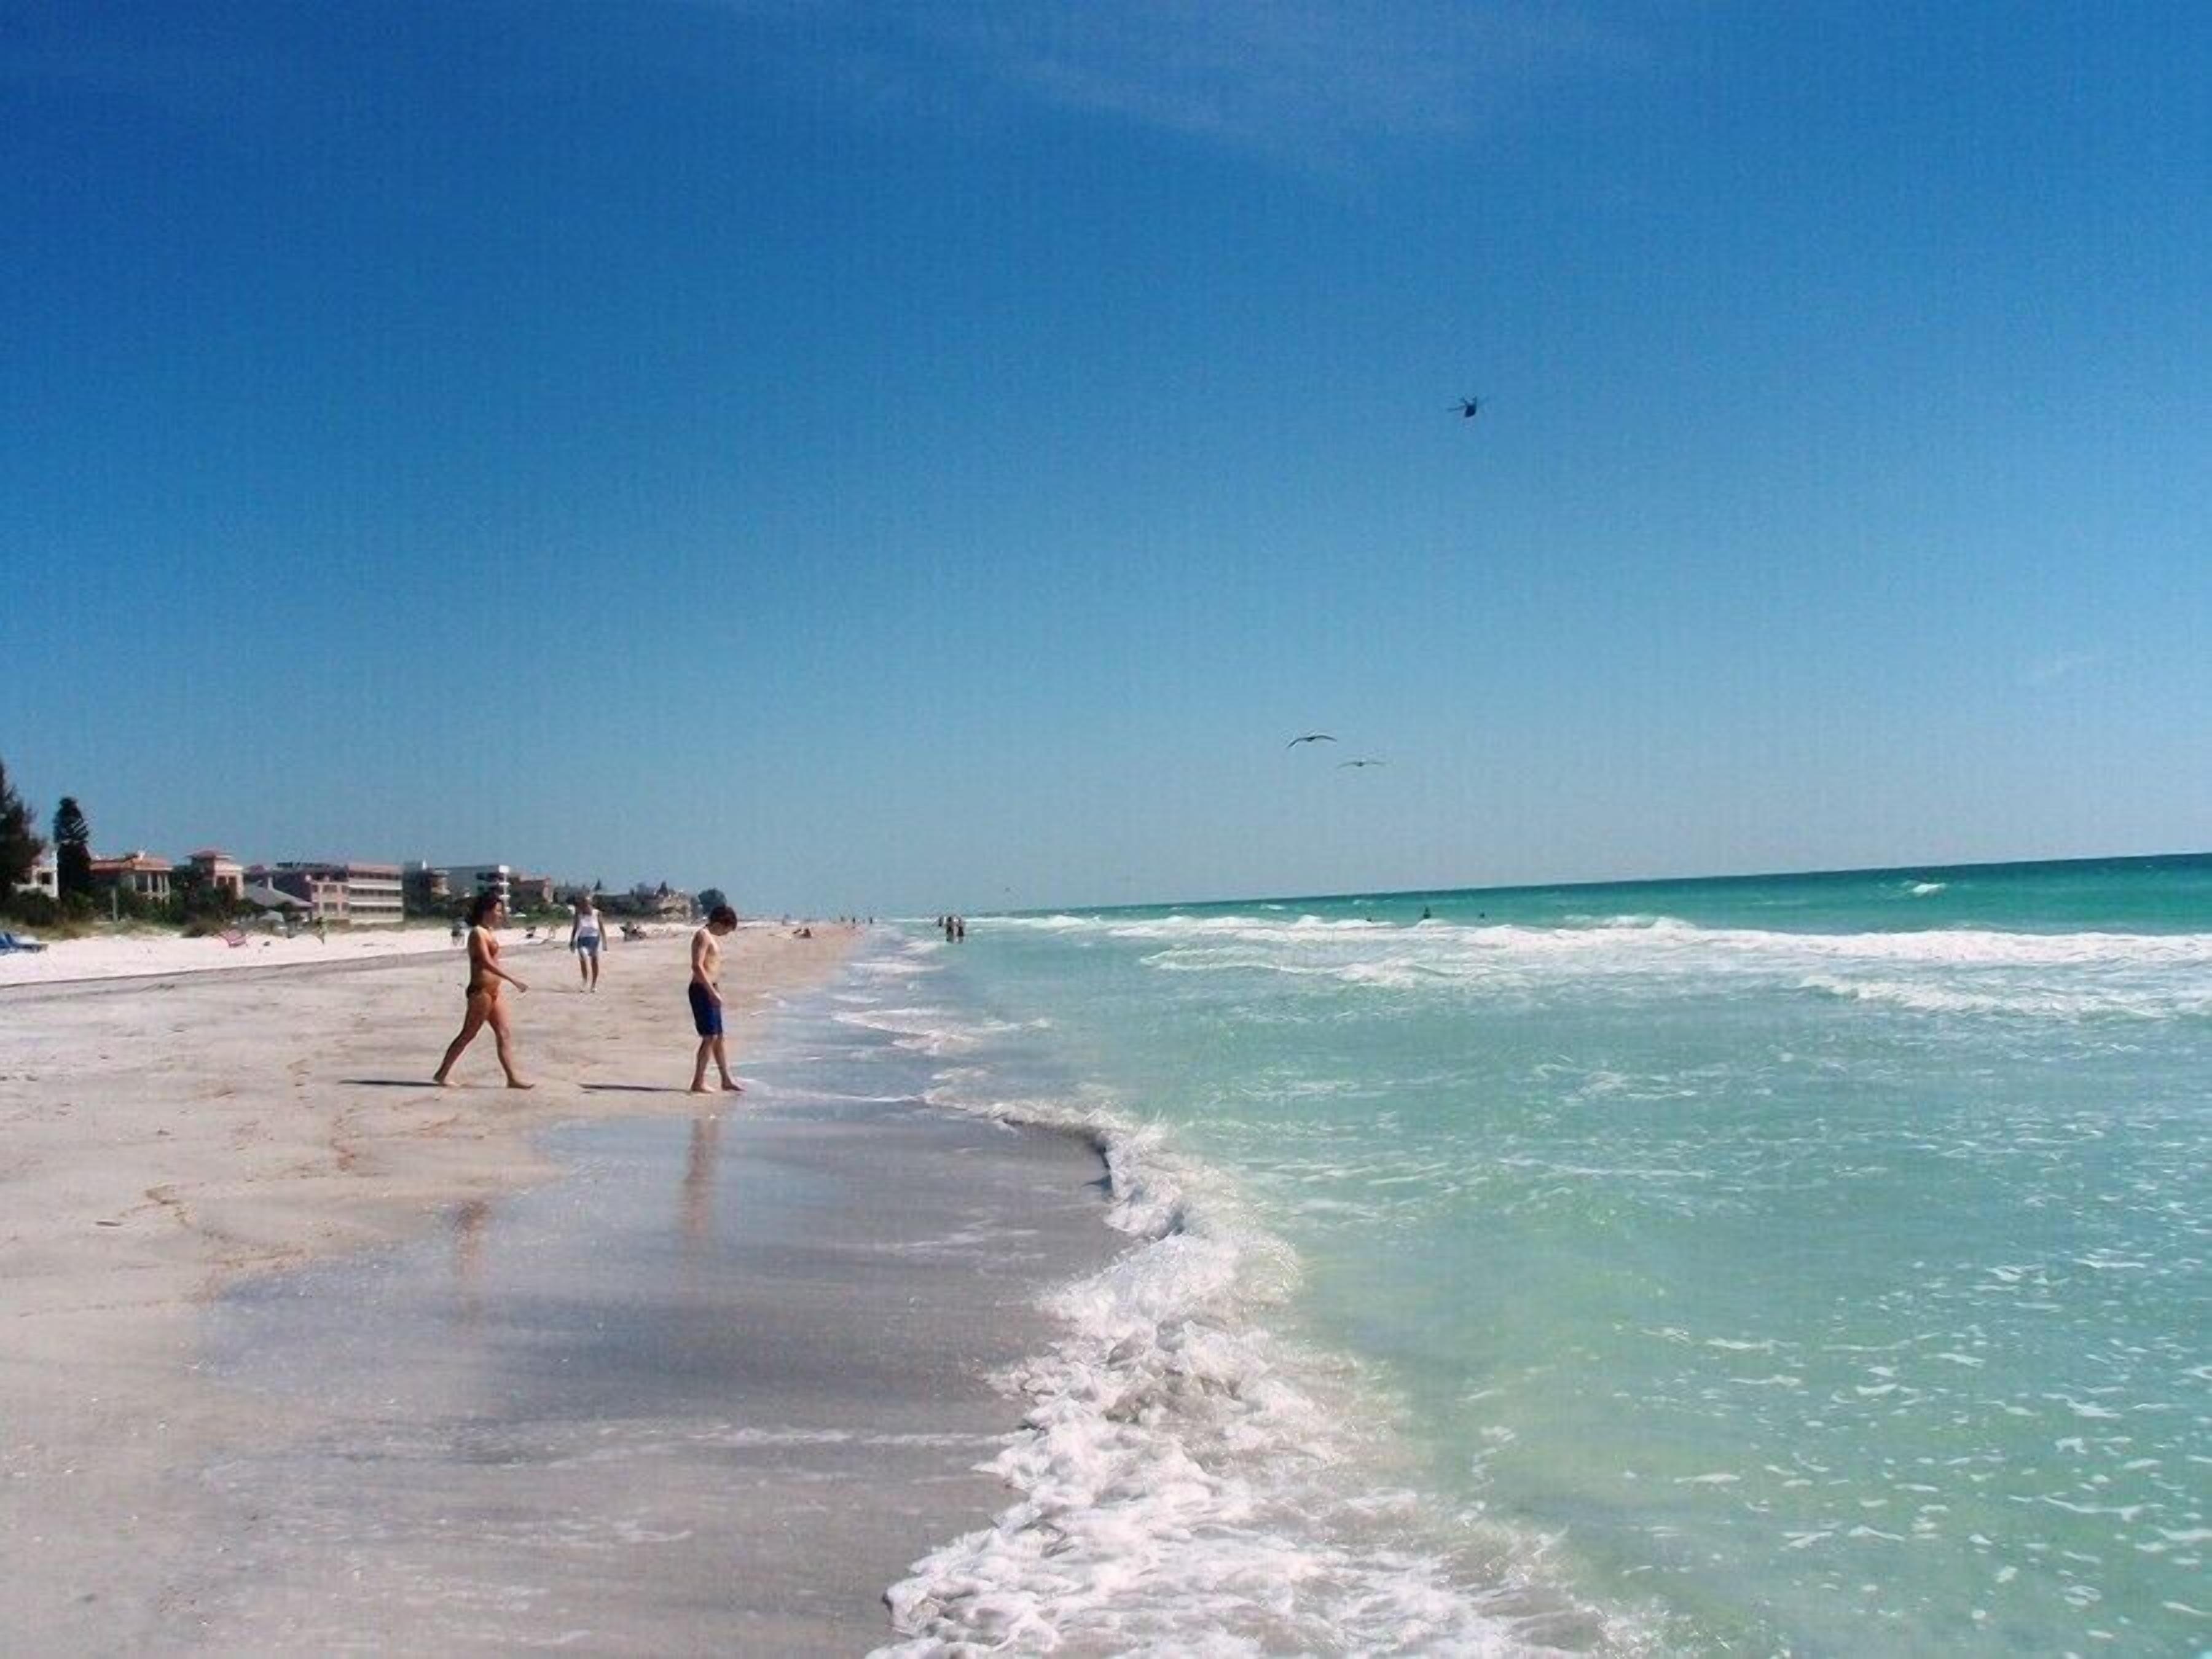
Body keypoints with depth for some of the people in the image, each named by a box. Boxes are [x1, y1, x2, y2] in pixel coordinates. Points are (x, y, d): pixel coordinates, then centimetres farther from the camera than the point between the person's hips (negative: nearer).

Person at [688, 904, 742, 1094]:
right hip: (702, 990, -10)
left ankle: (727, 1080, 22)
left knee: (719, 1037, 14)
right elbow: (697, 966, -22)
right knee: (710, 1037, -9)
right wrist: (712, 992, -24)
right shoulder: (703, 936, -13)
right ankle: (698, 1082, -6)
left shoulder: (713, 938, 18)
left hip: (710, 990, 10)